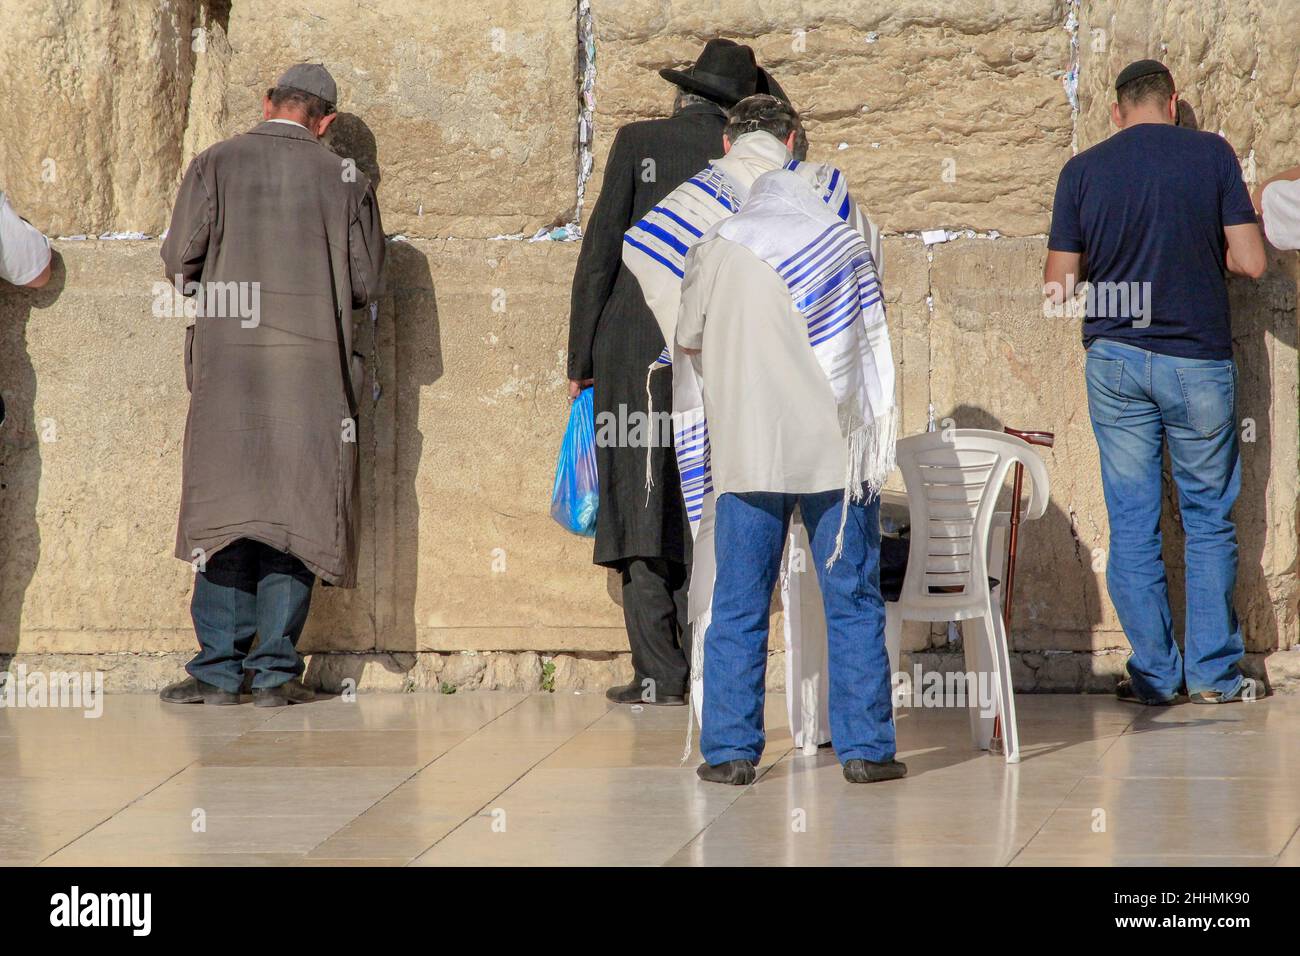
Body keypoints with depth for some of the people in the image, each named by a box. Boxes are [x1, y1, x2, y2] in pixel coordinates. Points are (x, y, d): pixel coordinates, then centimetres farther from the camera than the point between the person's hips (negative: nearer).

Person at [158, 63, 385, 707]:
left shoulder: (215, 164, 2)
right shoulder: (345, 180, 2)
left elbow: (179, 261, -2)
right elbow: (366, 282, 4)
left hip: (227, 364, 0)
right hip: (313, 367, 0)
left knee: (226, 508, 5)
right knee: (297, 509, 4)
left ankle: (219, 667, 3)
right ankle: (274, 671, 2)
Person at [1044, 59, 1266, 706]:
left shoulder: (1082, 170, 0)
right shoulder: (1211, 154, -4)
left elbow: (1058, 282, 2)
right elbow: (1251, 262, -6)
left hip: (1115, 358, 1)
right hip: (1198, 357, -1)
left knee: (1132, 524, 7)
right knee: (1209, 518, 10)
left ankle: (1155, 675, 9)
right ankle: (1214, 672, 10)